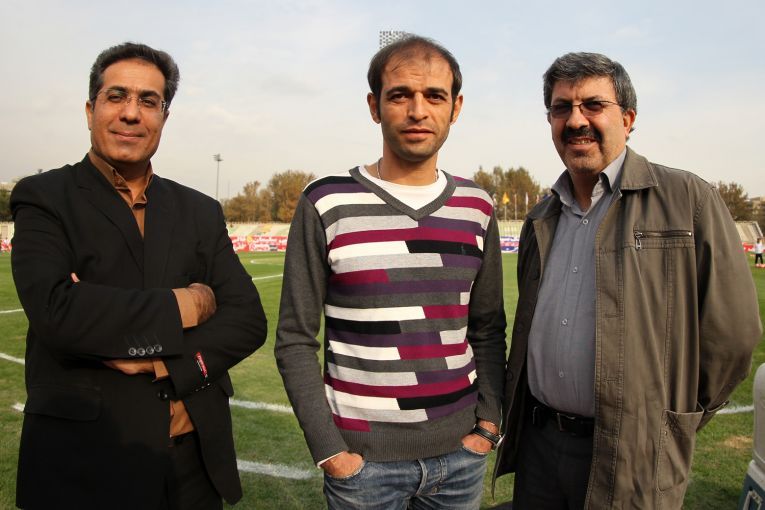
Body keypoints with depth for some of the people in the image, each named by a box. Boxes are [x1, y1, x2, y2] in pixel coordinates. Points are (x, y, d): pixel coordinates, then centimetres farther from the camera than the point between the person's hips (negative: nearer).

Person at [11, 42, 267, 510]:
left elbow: (248, 320, -3)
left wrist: (160, 359, -16)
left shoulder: (201, 212, 5)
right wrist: (181, 306, -14)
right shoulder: (44, 199, -4)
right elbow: (55, 312, -21)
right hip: (87, 466, -3)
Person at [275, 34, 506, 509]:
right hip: (362, 455, -3)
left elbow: (487, 329, 9)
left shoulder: (477, 207, 2)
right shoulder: (327, 204, -9)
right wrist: (328, 449, -9)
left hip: (461, 452, 3)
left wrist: (489, 422, 0)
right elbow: (296, 341, -6)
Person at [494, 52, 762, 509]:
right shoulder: (541, 221, 8)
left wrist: (668, 430, -2)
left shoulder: (689, 201, -9)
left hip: (632, 461, -4)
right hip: (536, 441, 5)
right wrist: (517, 416, 11)